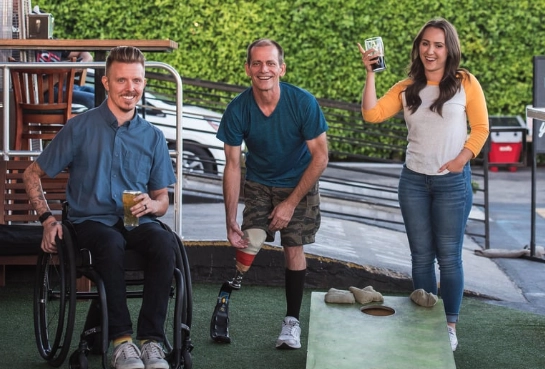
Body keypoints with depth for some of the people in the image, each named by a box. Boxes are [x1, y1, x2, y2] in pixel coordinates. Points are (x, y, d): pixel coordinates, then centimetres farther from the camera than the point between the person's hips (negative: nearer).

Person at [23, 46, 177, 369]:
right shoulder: (81, 128, 4)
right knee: (111, 243, -39)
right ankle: (122, 340, -32)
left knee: (165, 242, -33)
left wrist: (151, 205, -8)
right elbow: (33, 175, 11)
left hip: (138, 221, 3)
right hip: (92, 221, -2)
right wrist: (48, 219, -2)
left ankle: (151, 340, -29)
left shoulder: (153, 137, 12)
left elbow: (162, 201, 16)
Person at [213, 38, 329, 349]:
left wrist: (291, 202, -18)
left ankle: (292, 320, 9)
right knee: (250, 241, -18)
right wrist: (230, 221, -17)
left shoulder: (303, 103, -24)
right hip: (258, 184, 1)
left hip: (299, 183, -1)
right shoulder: (237, 110, -20)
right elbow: (233, 165, -14)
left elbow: (320, 157, -17)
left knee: (294, 248, -5)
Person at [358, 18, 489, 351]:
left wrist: (460, 160, -13)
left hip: (453, 183, -3)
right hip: (414, 181, 3)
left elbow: (480, 128, -2)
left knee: (449, 257, 2)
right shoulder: (407, 88, 4)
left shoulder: (465, 83, -4)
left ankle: (450, 326, 10)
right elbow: (372, 114, -5)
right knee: (421, 255, 9)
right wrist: (370, 73, -10)